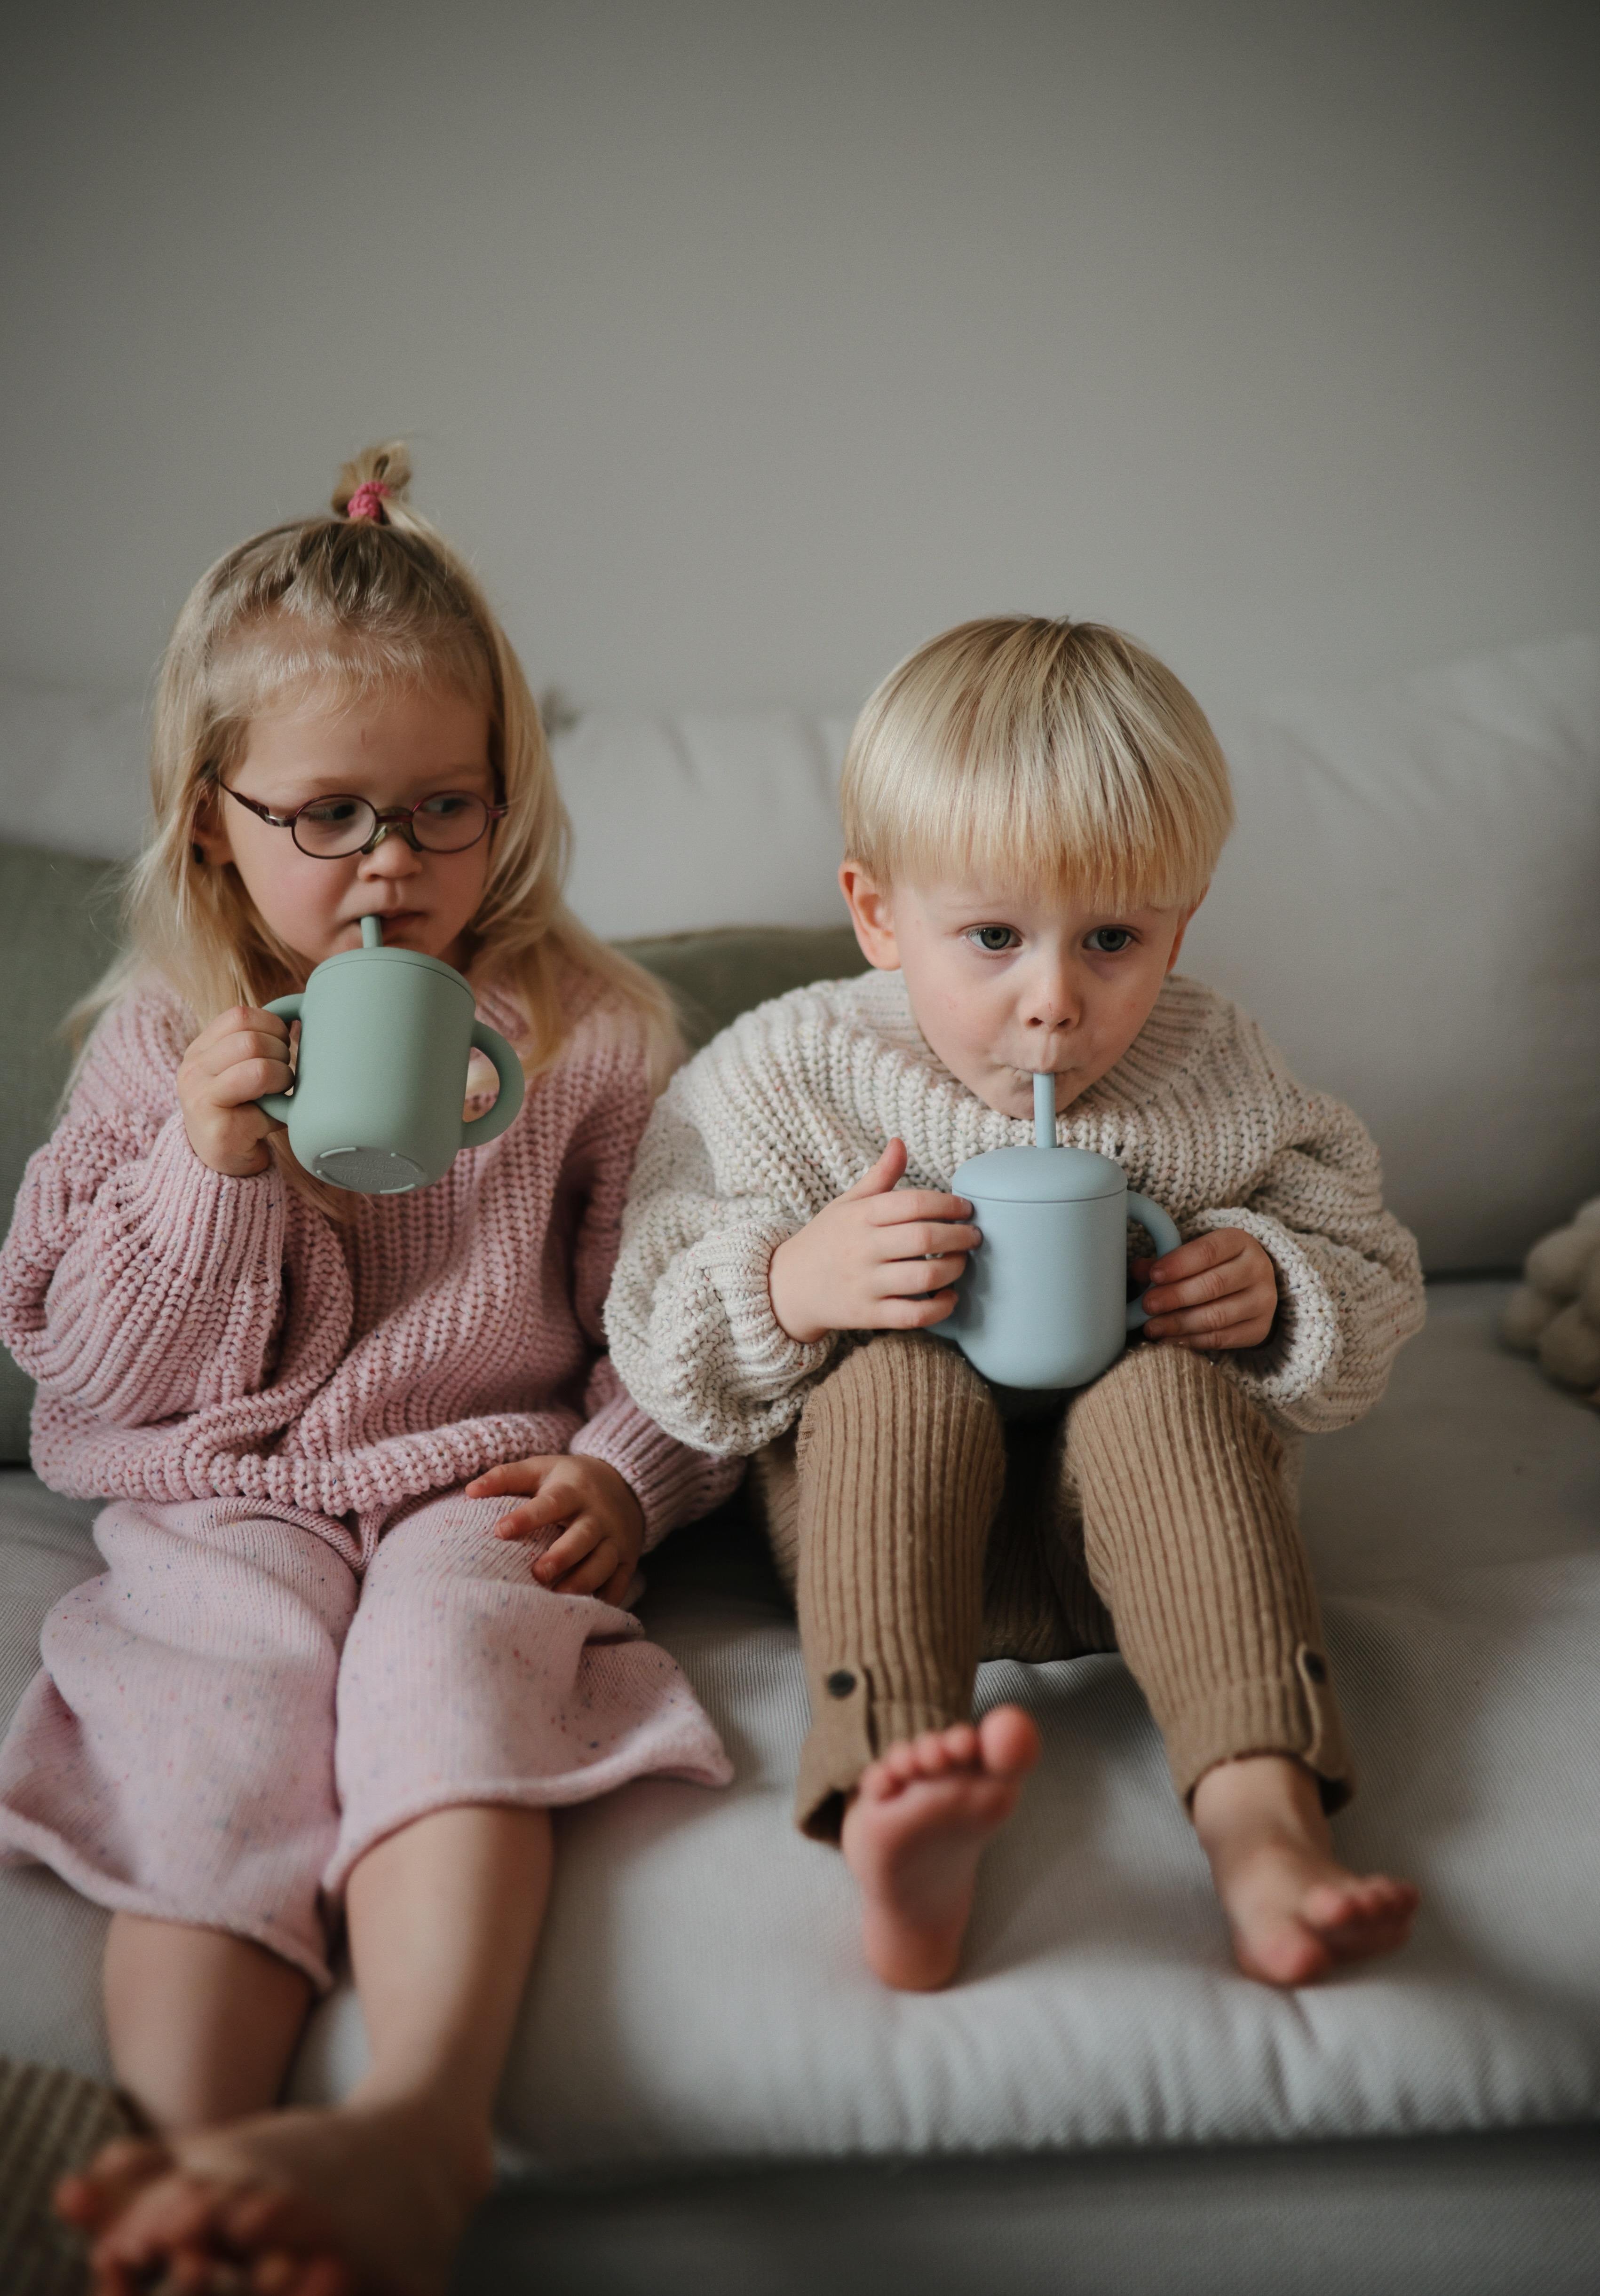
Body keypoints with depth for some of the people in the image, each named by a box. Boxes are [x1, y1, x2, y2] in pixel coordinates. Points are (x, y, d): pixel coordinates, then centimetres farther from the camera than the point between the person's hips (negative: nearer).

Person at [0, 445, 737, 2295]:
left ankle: (416, 2127, -50)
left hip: (481, 1485, -1)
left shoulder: (588, 1031, 5)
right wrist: (205, 1170, -11)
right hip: (221, 1506, 2)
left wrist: (624, 1471, -10)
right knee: (220, 1727, -28)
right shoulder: (157, 1048, 8)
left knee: (446, 1668, -32)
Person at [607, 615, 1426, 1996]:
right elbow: (658, 1344, -6)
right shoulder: (785, 1077, -6)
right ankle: (897, 1813, -49)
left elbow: (1374, 1293, 7)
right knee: (901, 1377, -31)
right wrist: (791, 1287, -27)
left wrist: (1275, 1292, -17)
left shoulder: (1216, 1084, -2)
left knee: (1164, 1391, -29)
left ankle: (1264, 1822, -42)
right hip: (881, 1515, -1)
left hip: (1136, 1521, 1)